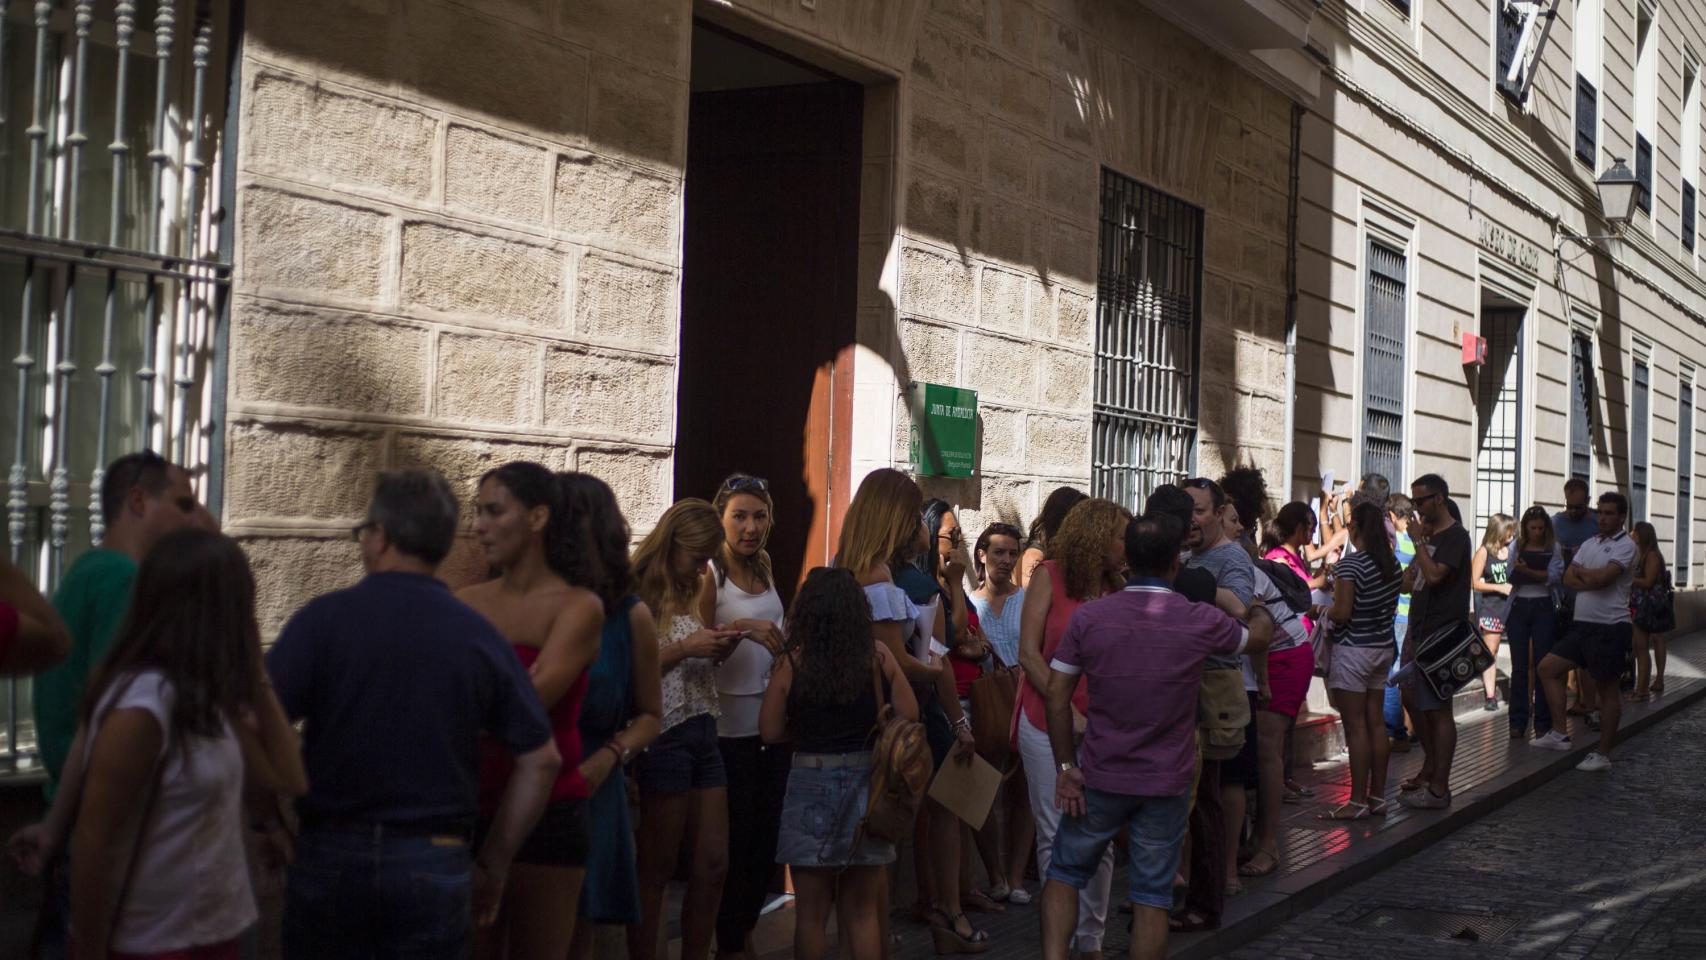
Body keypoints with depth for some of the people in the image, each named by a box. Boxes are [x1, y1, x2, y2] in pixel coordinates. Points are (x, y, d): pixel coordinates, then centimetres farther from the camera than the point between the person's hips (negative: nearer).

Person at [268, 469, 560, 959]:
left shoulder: (323, 618, -6)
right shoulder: (480, 636, 0)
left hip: (328, 855, -1)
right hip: (435, 861, 1)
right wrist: (493, 864, 9)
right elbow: (541, 758, 1)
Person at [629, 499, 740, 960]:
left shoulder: (689, 594, 15)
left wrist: (717, 649, 4)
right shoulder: (639, 594, -11)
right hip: (665, 733, -8)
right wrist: (684, 649, -18)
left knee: (714, 865, 9)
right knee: (657, 869, 0)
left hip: (703, 732, 8)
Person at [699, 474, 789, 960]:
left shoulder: (764, 566, 8)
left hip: (772, 719, 6)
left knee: (767, 833, 11)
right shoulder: (709, 573, -11)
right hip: (730, 724, -6)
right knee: (736, 837, 2)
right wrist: (741, 629, -29)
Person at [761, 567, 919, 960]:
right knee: (863, 910, 14)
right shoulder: (878, 655, -5)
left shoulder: (792, 661, -9)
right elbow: (909, 714, 0)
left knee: (812, 912, 8)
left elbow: (772, 732, -6)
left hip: (811, 785, -2)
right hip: (865, 783, 2)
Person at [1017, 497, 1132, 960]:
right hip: (1049, 725, -3)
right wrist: (1070, 714, -12)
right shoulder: (1049, 576, -3)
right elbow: (1029, 654, -7)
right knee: (1057, 839, 4)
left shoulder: (1116, 587, 7)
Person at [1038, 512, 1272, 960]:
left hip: (1101, 777, 1)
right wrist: (1259, 610, 37)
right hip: (1167, 784, 0)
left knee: (1065, 873, 17)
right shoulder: (1203, 621, -8)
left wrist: (1066, 766, 1)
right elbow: (1258, 638, 14)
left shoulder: (1088, 617, -9)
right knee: (1151, 896, 9)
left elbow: (1057, 696, -8)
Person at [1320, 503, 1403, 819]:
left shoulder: (1350, 565, -17)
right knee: (1376, 723, 11)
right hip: (1383, 648, 8)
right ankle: (1378, 797, 17)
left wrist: (1319, 612, -2)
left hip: (1354, 650, -8)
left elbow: (1342, 613, -20)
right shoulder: (1393, 565, 7)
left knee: (1356, 726, -4)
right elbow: (1390, 606, 14)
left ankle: (1358, 802, -1)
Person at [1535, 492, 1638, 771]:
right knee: (1547, 667, 6)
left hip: (1609, 627, -8)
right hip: (1581, 624, 8)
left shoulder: (1625, 546, -9)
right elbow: (1568, 578, 4)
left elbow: (1602, 577, -23)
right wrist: (1592, 581, -14)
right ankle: (1560, 735, 11)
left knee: (1607, 689, 0)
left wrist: (1581, 572, -3)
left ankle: (1603, 755, 8)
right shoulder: (1589, 544, 14)